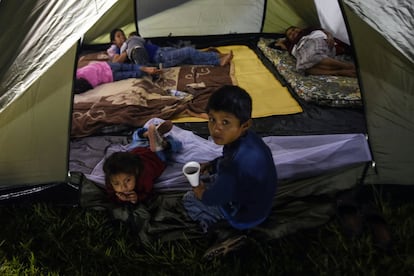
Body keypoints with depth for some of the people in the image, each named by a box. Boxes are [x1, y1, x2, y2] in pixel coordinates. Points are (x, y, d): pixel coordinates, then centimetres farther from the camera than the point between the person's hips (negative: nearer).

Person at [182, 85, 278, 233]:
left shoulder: (236, 164, -43)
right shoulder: (248, 137, -18)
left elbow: (214, 197, -24)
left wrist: (202, 193, -4)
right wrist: (210, 164, 0)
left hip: (245, 216, -8)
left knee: (188, 199, 4)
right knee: (203, 179, 24)